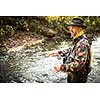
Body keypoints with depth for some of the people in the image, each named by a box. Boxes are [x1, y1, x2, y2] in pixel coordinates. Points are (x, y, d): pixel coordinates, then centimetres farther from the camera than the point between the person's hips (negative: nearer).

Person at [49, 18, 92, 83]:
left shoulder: (82, 43, -31)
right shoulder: (77, 39, 1)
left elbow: (79, 64, -35)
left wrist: (62, 67, -32)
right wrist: (58, 53, 12)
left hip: (78, 77, -9)